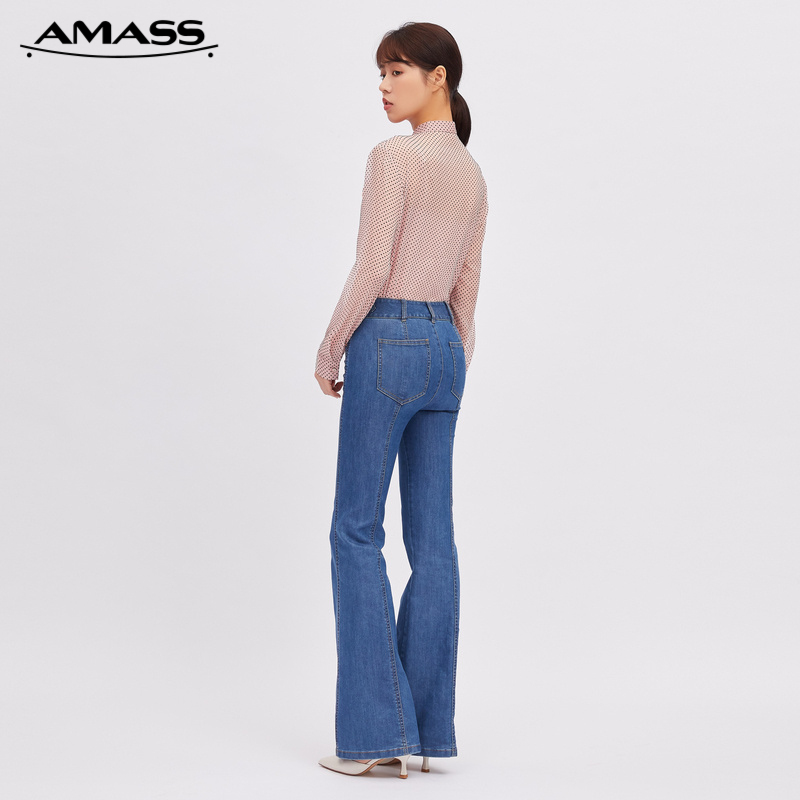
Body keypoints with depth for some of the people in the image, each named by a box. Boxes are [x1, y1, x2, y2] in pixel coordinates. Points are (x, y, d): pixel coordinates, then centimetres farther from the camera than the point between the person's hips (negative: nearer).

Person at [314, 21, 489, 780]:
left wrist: (327, 349, -4)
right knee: (432, 540, 5)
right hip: (444, 352, 8)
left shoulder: (392, 155, -10)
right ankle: (429, 728, 8)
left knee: (356, 532, -1)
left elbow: (371, 267, -16)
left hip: (387, 345, -7)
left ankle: (377, 730, -4)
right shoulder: (473, 176, 15)